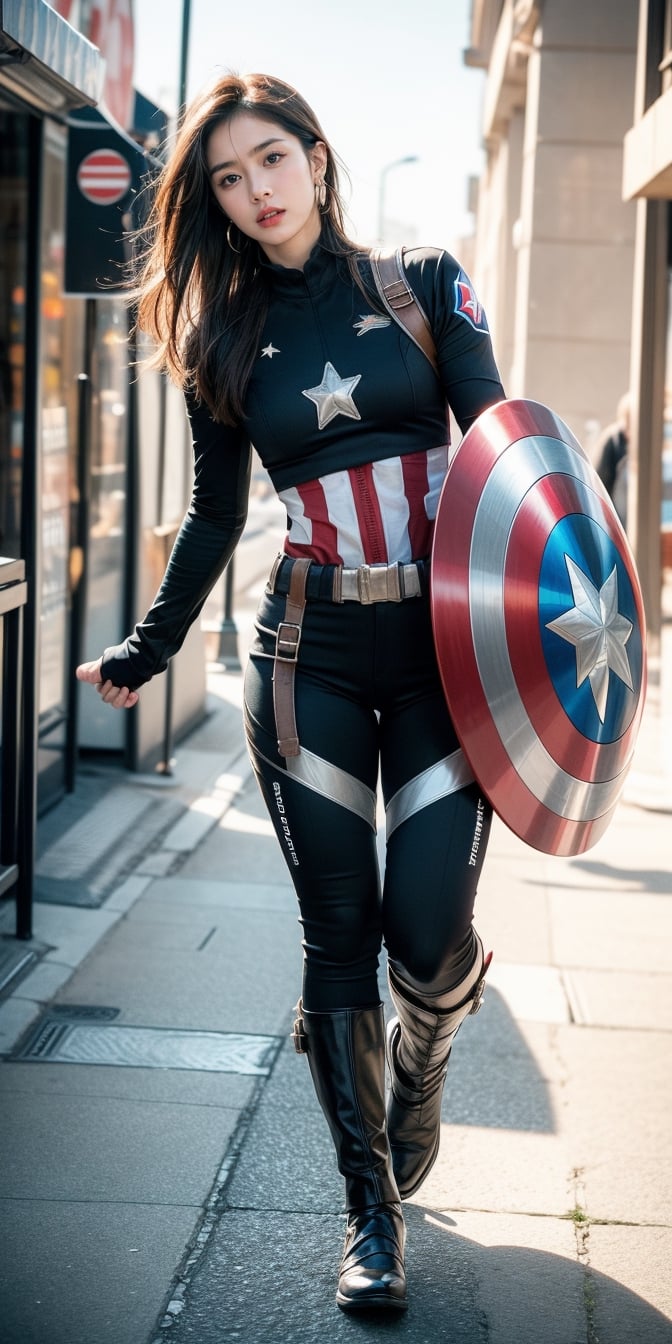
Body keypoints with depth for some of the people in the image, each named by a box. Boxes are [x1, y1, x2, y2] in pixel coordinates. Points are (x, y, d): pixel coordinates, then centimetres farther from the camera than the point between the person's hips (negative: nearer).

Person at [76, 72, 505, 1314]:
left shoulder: (423, 286, 5)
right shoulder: (225, 337, 9)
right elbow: (215, 515, 17)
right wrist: (149, 647, 20)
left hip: (446, 643, -1)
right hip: (310, 655, 1)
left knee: (430, 927, -10)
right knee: (338, 933, 0)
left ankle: (420, 1068, 27)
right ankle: (372, 1209, 14)